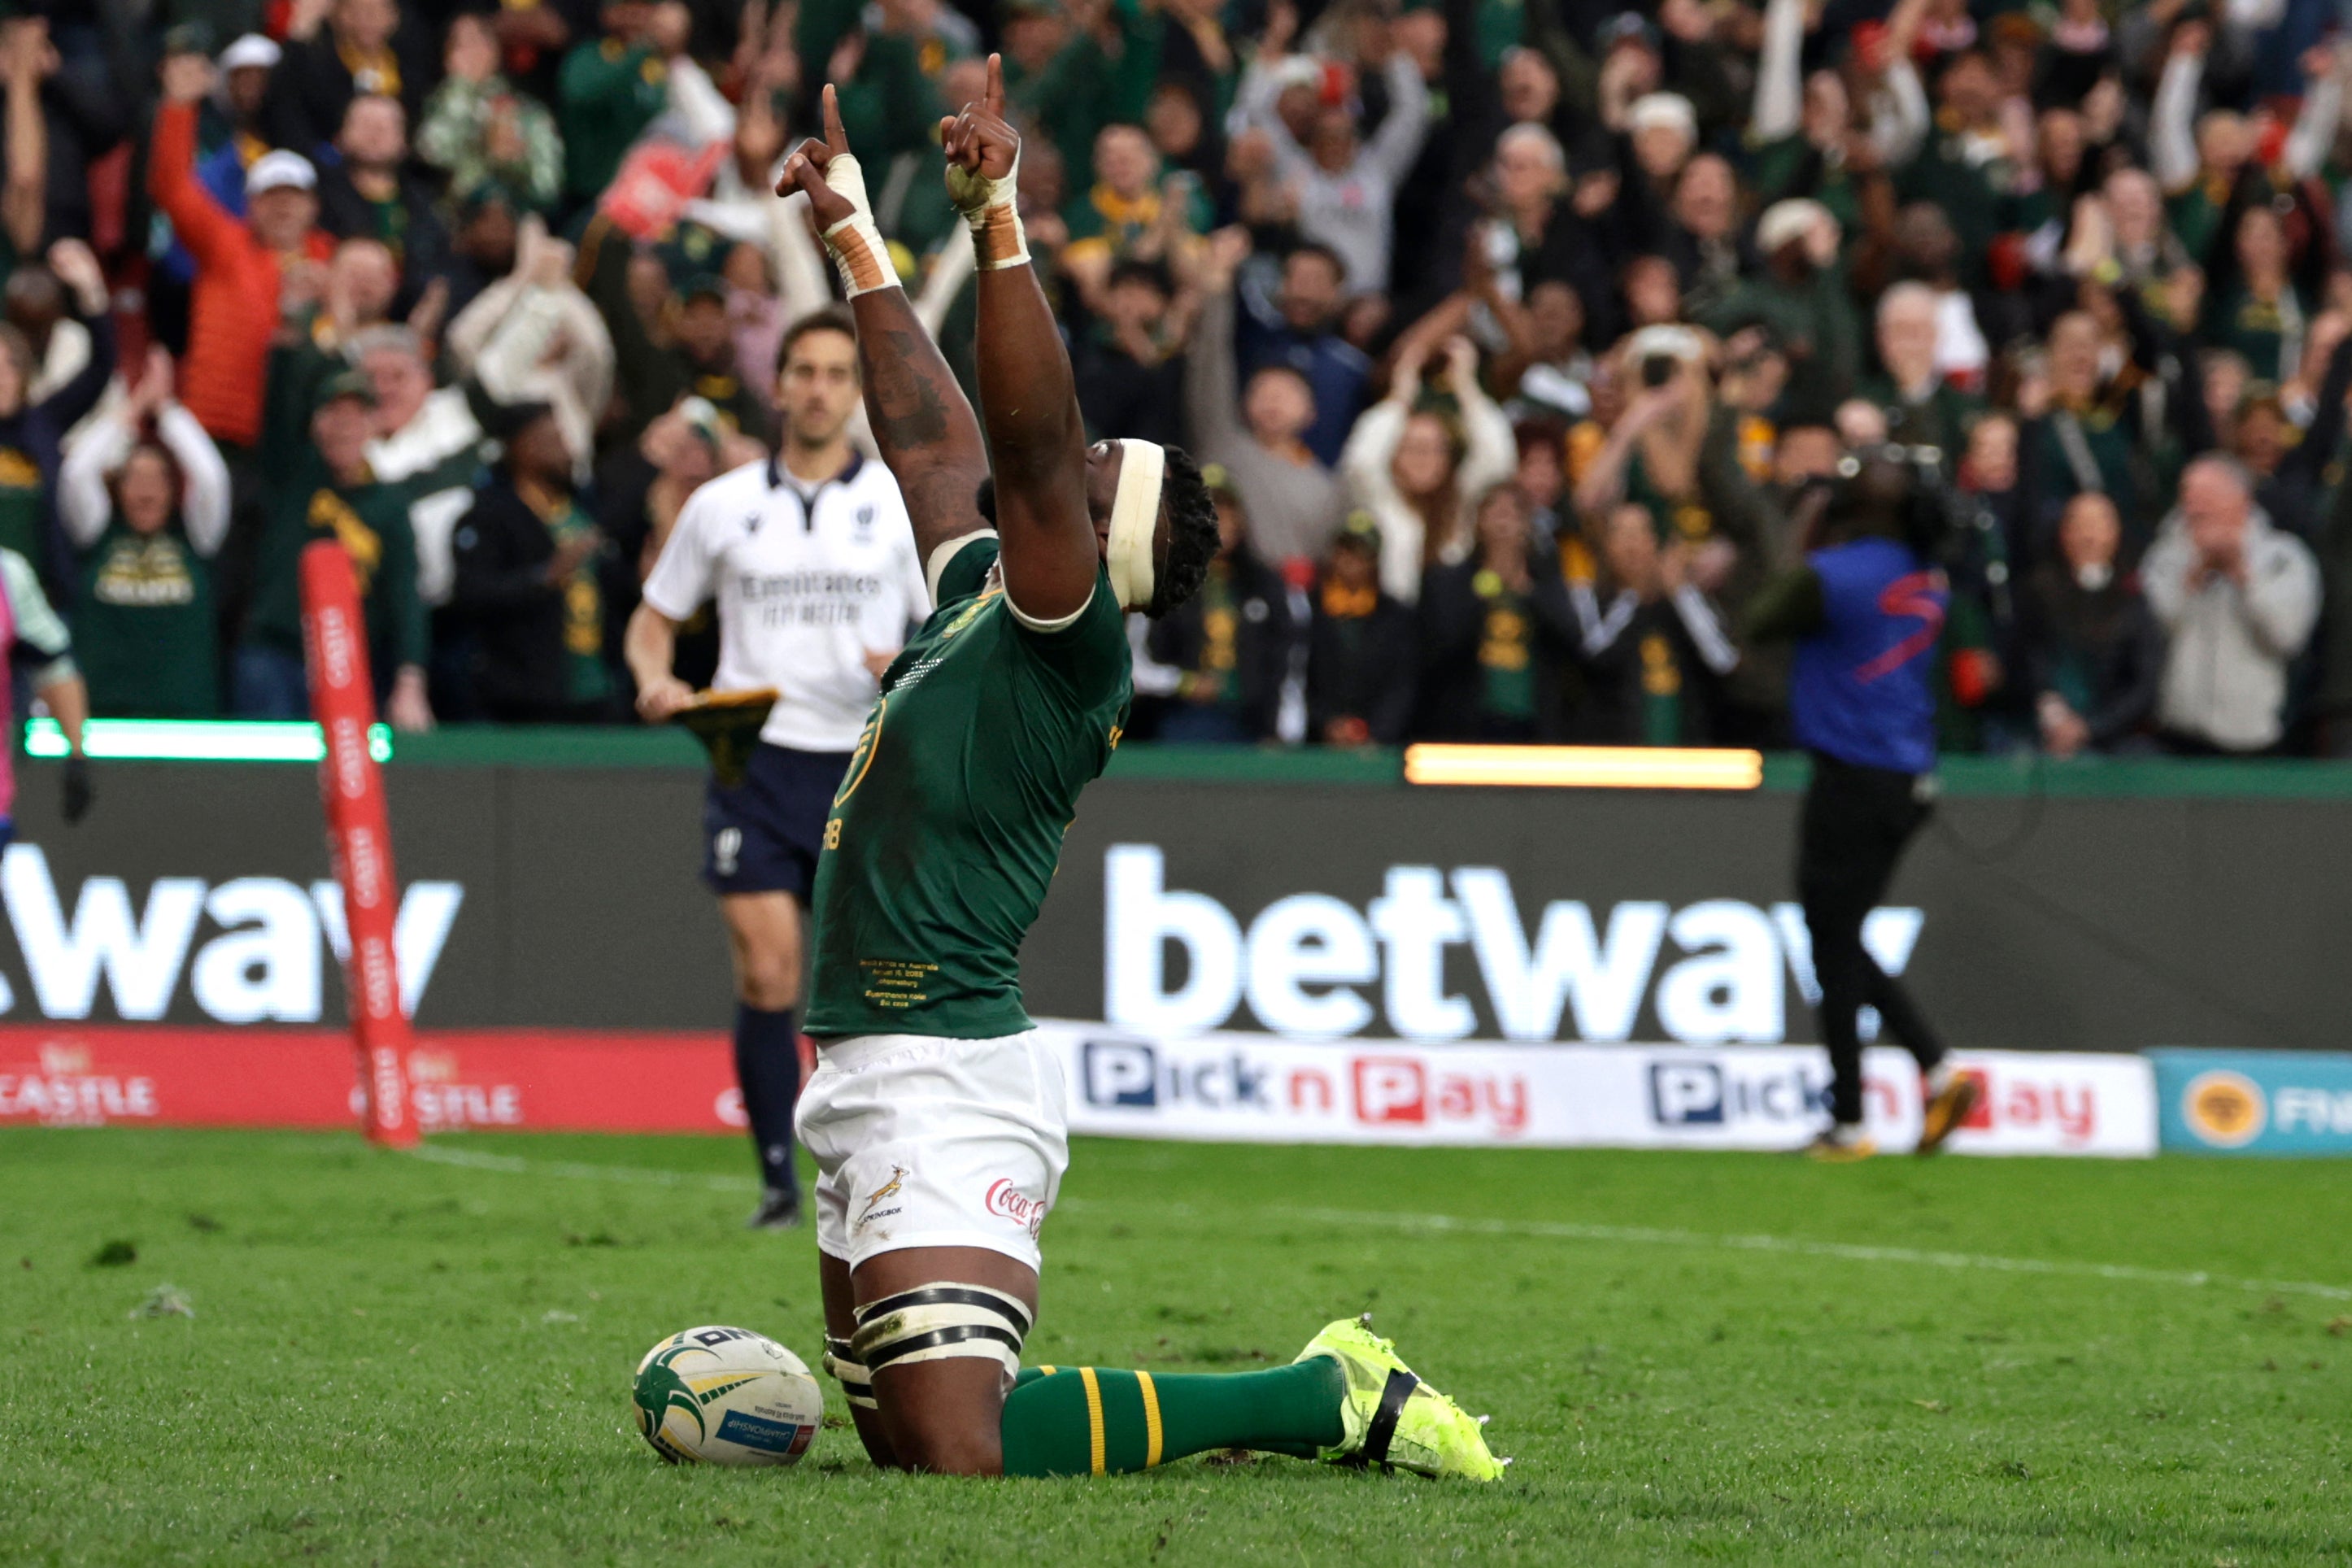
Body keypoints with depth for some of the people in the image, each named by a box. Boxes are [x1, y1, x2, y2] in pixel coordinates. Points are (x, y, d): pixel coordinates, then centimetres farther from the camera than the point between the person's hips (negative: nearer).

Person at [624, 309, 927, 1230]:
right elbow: (654, 618, 17)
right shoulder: (722, 505, 9)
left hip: (866, 767, 0)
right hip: (754, 760, 0)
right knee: (767, 972, -12)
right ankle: (777, 1180, -7)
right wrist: (656, 680, -5)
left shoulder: (902, 503, 6)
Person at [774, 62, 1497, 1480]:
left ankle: (1333, 1401, -6)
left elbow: (1030, 444, -24)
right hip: (874, 1077, 10)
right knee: (904, 1435, 12)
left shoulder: (1068, 649, -11)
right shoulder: (977, 601, 14)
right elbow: (931, 433, 27)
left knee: (956, 1450, -19)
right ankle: (1326, 1390, 19)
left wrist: (999, 220, -27)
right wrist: (857, 237, 31)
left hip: (948, 1083, -10)